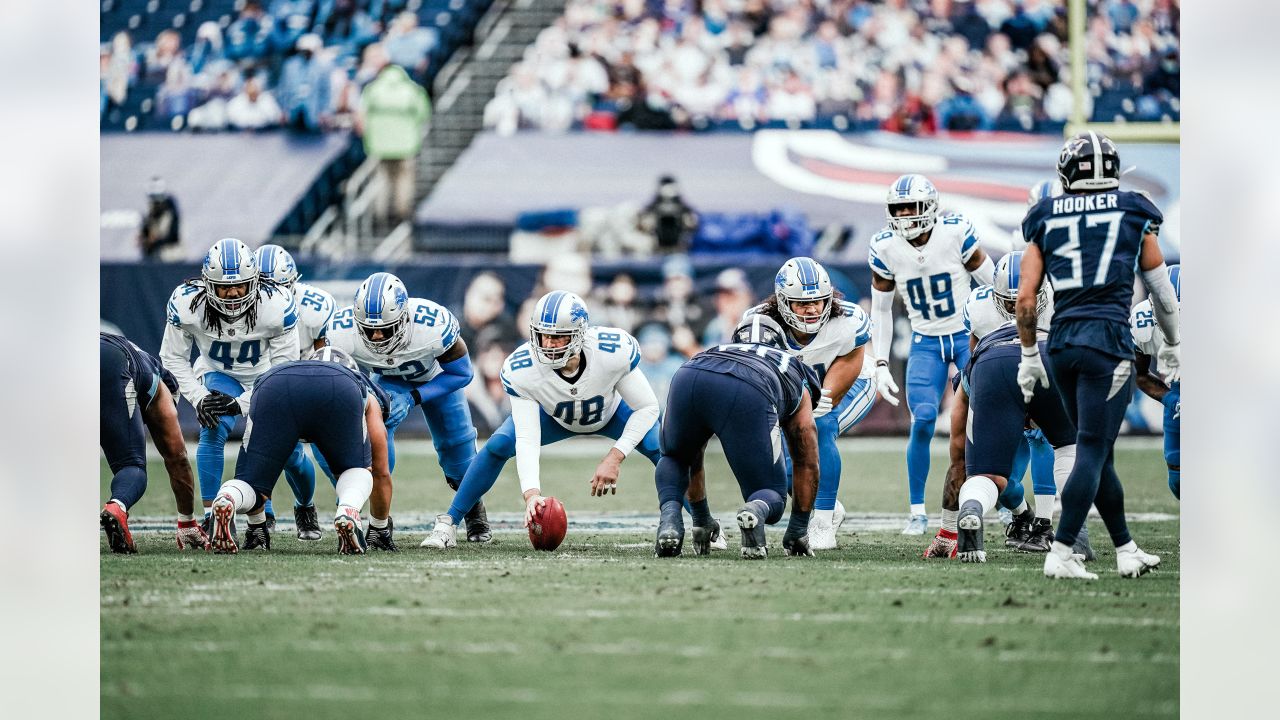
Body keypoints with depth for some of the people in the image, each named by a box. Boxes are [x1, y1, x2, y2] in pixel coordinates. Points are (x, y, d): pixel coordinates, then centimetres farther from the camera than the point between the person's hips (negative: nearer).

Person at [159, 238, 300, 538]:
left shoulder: (277, 306, -31)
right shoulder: (187, 304, -28)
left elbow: (284, 365, -21)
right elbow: (174, 358, -12)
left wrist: (243, 403, -27)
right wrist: (198, 398, -24)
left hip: (267, 376, 0)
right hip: (219, 375, 0)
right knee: (214, 430, -27)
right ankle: (209, 516, -17)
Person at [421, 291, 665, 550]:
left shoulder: (614, 352, -40)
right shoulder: (521, 370, -38)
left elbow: (647, 408, -27)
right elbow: (527, 439, -38)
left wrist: (614, 458, -35)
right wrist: (531, 493, -53)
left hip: (610, 412, 0)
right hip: (556, 418, 0)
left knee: (662, 450, -23)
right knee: (498, 446, -20)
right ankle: (448, 525, -8)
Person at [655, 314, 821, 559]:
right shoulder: (795, 375, 41)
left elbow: (694, 456, 53)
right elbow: (806, 464, 43)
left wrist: (701, 517, 64)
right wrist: (798, 529, 53)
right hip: (749, 394, -3)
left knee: (674, 458, 36)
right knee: (771, 497, 16)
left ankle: (670, 517, 6)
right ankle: (756, 511, -20)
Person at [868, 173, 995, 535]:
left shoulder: (957, 233, -17)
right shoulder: (885, 248, -9)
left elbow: (992, 286, -7)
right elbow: (881, 309, 4)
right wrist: (881, 365, 1)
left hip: (969, 334, -1)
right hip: (926, 343, 1)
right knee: (923, 422, -12)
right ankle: (917, 512, -2)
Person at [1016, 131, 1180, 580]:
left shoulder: (1047, 221, 9)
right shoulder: (1133, 214, 5)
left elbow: (1025, 298, 5)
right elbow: (1162, 292, 13)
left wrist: (1029, 354, 17)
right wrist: (1170, 347, 26)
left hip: (1061, 343, 4)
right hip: (1108, 341, -4)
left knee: (1099, 452, 14)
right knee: (1093, 451, -4)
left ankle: (1127, 551, 22)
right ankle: (1060, 553, -12)